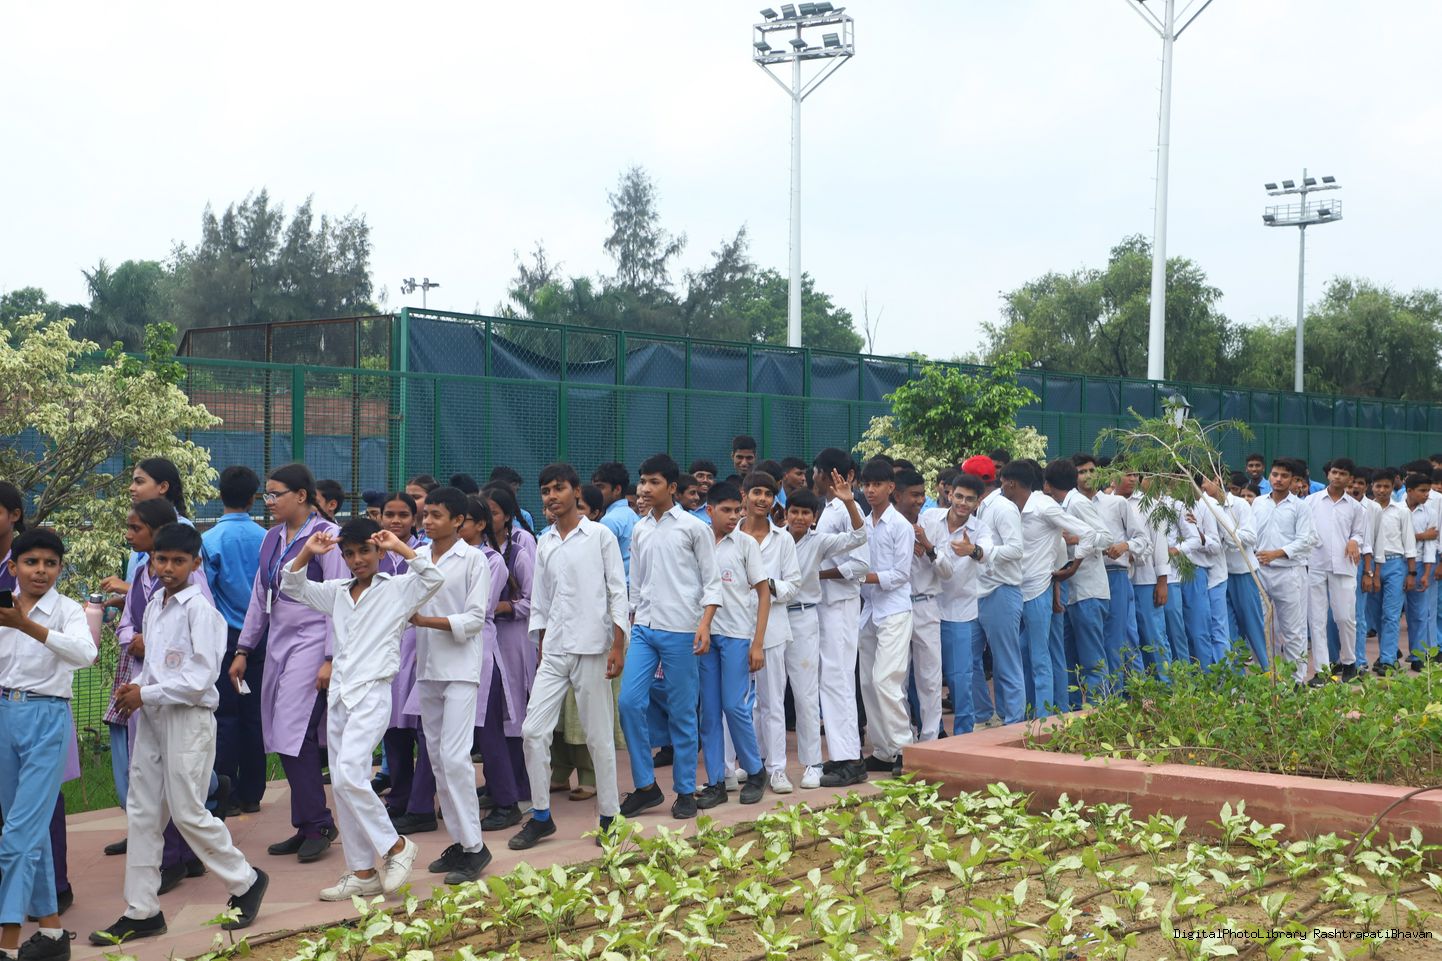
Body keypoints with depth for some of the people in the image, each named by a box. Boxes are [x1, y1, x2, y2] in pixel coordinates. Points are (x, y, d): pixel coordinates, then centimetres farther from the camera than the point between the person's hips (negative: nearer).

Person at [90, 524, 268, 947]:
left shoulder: (199, 608, -13)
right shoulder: (154, 607, 11)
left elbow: (200, 678, -17)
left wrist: (146, 694, -13)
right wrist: (136, 691, 0)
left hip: (188, 717, -8)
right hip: (152, 716, 8)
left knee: (188, 812, -3)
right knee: (142, 813, 8)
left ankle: (245, 881, 17)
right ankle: (141, 911, 14)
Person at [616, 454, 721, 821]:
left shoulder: (694, 528, -1)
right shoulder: (639, 530, 12)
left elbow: (711, 582, -3)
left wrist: (705, 624, -14)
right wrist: (631, 622, 15)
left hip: (680, 631, -4)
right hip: (643, 628, 5)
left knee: (682, 714, 1)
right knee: (629, 702, -5)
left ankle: (685, 791, 12)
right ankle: (645, 786, 8)